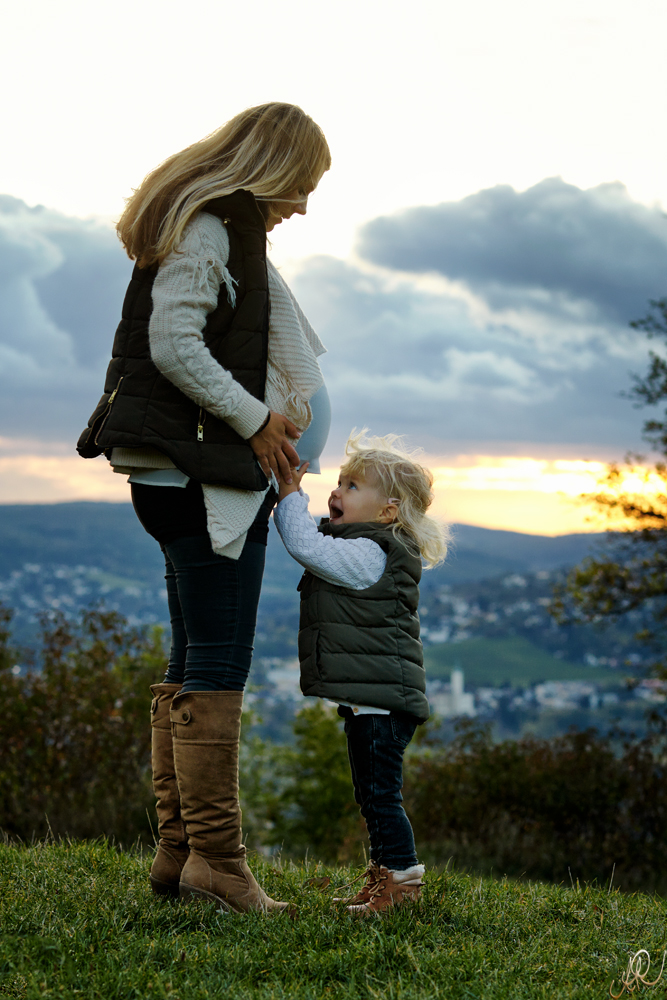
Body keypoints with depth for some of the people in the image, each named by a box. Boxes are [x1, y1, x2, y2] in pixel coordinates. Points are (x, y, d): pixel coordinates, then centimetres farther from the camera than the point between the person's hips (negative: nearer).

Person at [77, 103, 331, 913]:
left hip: (190, 477, 11)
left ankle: (177, 849, 16)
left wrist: (268, 420, 10)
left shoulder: (221, 227, 21)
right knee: (216, 670, -7)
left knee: (191, 668, 11)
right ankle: (214, 856, -2)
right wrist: (255, 421, -13)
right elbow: (175, 345, -19)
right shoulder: (207, 226, -9)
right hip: (206, 477, -11)